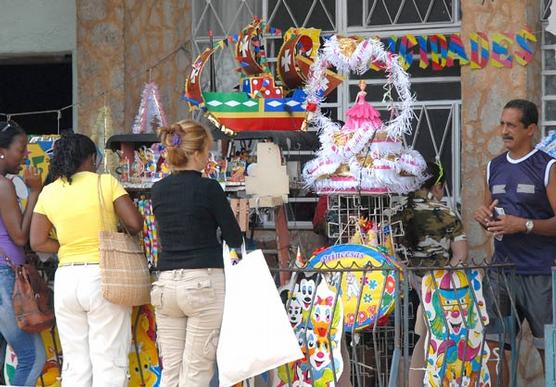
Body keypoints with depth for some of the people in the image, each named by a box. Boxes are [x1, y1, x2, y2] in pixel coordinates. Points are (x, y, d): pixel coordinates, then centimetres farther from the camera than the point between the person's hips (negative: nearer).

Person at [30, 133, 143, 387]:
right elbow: (135, 223, -7)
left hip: (66, 278, 4)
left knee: (75, 364, 8)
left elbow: (37, 242, 4)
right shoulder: (105, 183, -4)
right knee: (109, 362, -2)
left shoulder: (48, 193, 5)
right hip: (102, 274, -4)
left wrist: (70, 246, 13)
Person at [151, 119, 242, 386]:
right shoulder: (208, 188, -9)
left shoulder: (158, 190, 7)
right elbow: (235, 240, -4)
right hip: (203, 284, -5)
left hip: (166, 284, 5)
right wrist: (237, 218, 16)